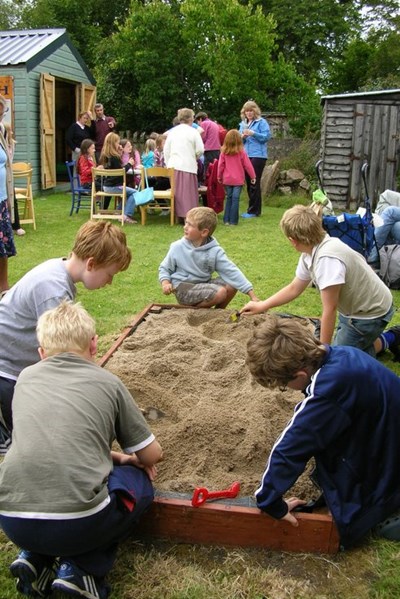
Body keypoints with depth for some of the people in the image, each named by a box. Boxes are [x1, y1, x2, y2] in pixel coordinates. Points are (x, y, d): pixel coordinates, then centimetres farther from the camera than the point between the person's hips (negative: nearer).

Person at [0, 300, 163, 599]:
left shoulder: (26, 377, 13)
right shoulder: (107, 381, 5)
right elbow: (152, 455, 12)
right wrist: (130, 459, 36)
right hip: (80, 522, -4)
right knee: (138, 481, 24)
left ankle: (35, 558, 15)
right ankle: (82, 568, 6)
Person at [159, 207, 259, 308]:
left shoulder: (214, 251, -10)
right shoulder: (178, 247, -12)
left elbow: (231, 271, -13)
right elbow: (164, 268, 3)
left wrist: (252, 295, -18)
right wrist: (165, 283, -19)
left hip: (203, 284, 4)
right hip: (183, 288, -4)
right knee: (220, 293, -26)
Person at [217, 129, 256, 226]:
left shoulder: (224, 152, -2)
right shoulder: (241, 152, -7)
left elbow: (220, 165, 4)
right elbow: (247, 165, -2)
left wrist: (219, 177, 18)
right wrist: (253, 176, 9)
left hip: (227, 180, 3)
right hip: (238, 180, -3)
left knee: (229, 198, 13)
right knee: (235, 199, -1)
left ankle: (226, 220, 11)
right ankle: (233, 221, -3)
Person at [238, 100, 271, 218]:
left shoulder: (261, 122, -1)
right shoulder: (243, 123, 16)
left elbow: (267, 136, -11)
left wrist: (253, 133, -19)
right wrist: (242, 137, -5)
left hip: (258, 156, -7)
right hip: (245, 156, 7)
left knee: (254, 183, -6)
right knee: (248, 183, 9)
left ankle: (253, 210, -1)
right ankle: (253, 209, 18)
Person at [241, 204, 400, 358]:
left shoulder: (327, 258, -35)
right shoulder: (310, 253, -6)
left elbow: (330, 309, -29)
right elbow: (294, 289, 9)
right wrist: (261, 306, 10)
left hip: (370, 312, -9)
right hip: (353, 307, 9)